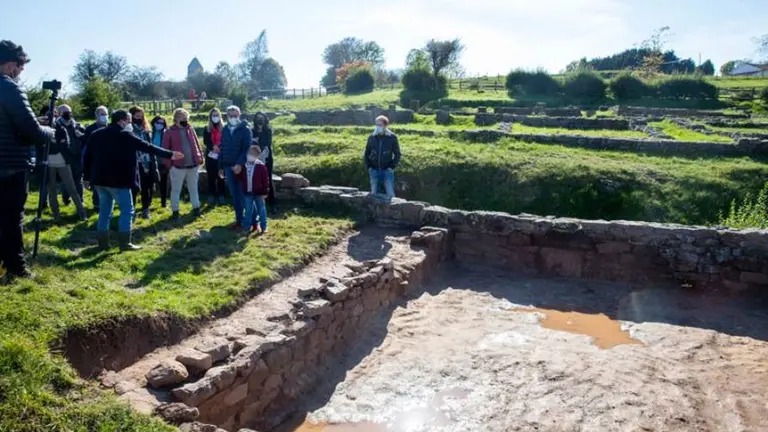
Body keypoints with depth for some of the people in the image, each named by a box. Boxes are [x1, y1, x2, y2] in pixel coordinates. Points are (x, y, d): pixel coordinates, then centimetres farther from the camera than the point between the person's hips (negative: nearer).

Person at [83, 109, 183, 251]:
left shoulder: (96, 135, 12)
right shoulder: (125, 135, -8)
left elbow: (87, 157, 14)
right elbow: (147, 147, -7)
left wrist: (88, 177, 21)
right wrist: (169, 154, -2)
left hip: (99, 179, 7)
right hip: (118, 180, -7)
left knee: (105, 210, 15)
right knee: (127, 210, 2)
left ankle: (103, 242, 17)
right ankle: (125, 243, 1)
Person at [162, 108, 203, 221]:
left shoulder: (190, 129, 7)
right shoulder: (170, 132, -6)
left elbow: (197, 145, 12)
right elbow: (165, 149, -5)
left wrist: (200, 158, 4)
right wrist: (169, 165, -11)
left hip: (193, 165, 4)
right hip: (178, 166, -4)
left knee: (193, 188, 16)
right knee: (176, 190, 7)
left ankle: (196, 208, 28)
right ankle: (175, 211, 17)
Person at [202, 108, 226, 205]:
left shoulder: (223, 129, 4)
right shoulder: (207, 129, 8)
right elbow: (206, 142, -1)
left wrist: (219, 148, -19)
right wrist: (213, 148, -19)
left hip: (221, 156, -1)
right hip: (210, 156, 1)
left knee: (220, 176, 0)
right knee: (211, 177, 4)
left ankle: (221, 196, 8)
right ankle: (211, 196, 11)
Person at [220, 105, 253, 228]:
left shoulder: (245, 130, -6)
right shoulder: (225, 130, 11)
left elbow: (247, 149, -14)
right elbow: (222, 149, 15)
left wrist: (240, 164, -26)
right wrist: (220, 167, 12)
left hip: (242, 167, -5)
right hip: (228, 167, 5)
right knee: (235, 196, 10)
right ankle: (239, 219, 19)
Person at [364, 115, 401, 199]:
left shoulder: (392, 137, -4)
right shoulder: (371, 137, 3)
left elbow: (397, 154, 1)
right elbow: (366, 154, 12)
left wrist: (392, 167, -8)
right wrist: (368, 166, 1)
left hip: (387, 170, -3)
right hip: (374, 170, 3)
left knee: (390, 194, -5)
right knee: (374, 193, 8)